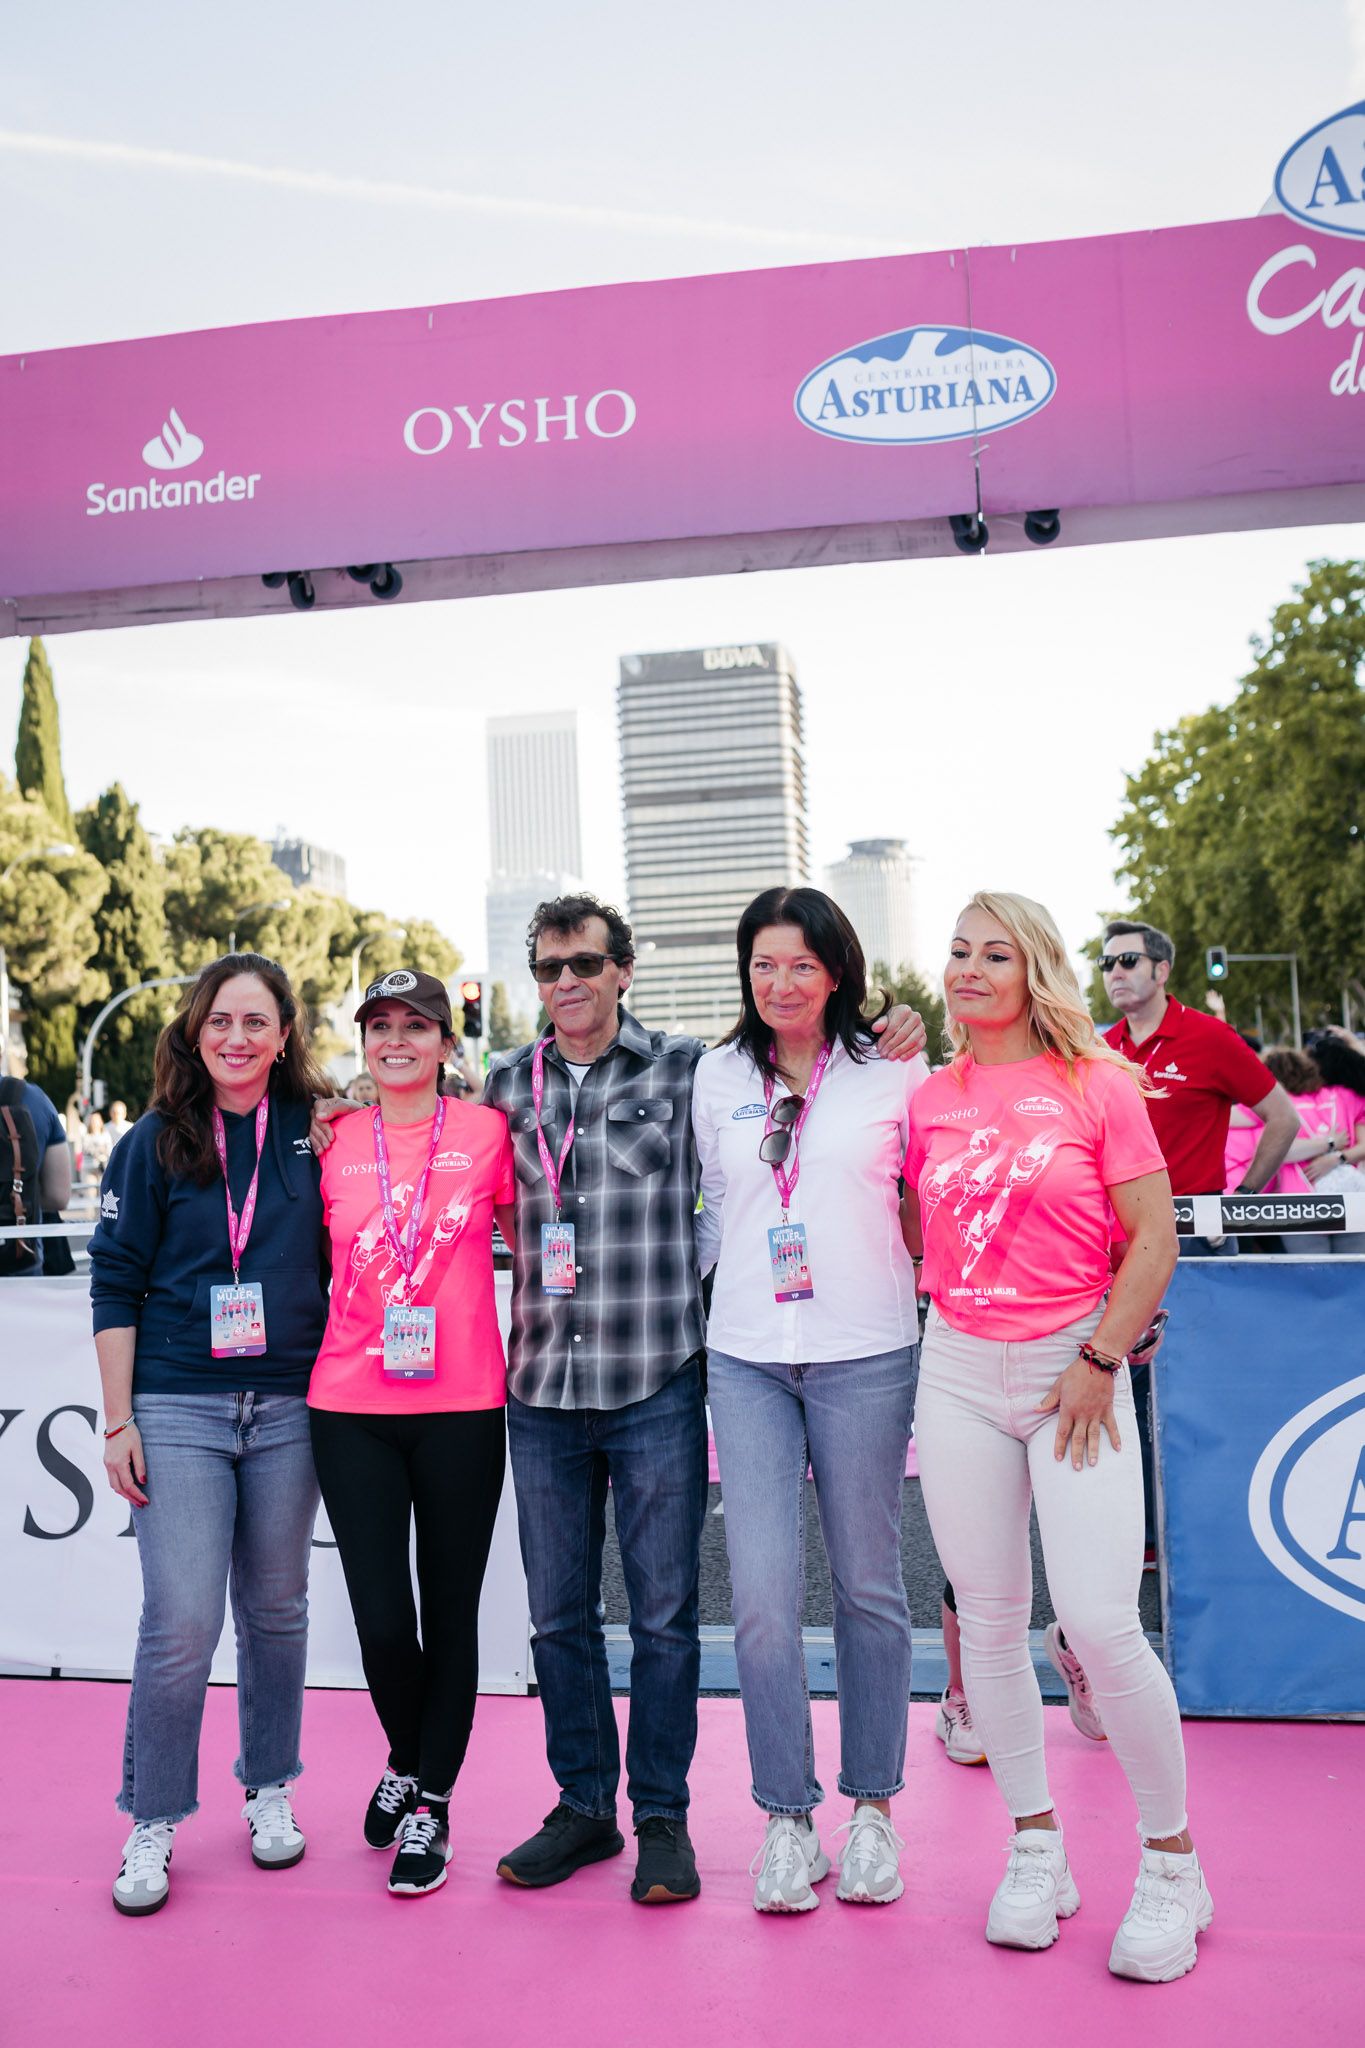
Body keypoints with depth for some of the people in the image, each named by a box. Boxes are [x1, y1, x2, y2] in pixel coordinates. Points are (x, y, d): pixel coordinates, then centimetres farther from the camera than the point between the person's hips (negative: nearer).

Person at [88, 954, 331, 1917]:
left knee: (276, 1610, 11)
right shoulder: (156, 1142, 0)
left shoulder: (317, 1133, 2)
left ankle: (270, 1789, 31)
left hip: (287, 1408, 1)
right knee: (180, 1621, -4)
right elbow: (117, 1284, 2)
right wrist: (118, 1420, -2)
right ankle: (153, 1821, 15)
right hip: (179, 1409, -1)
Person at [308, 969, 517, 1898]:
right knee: (381, 1617, 2)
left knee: (451, 1612, 8)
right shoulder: (332, 1142, 4)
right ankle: (406, 1760, 33)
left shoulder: (487, 1133, -1)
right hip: (352, 1408, 1)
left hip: (462, 1408, -1)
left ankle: (432, 1805, 27)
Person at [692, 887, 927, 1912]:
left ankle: (873, 1807, 27)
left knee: (868, 1587, 9)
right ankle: (788, 1818, 17)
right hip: (746, 1359, 2)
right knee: (762, 1596, -2)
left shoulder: (894, 1073, 1)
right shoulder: (717, 1077, 8)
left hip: (865, 1355, -1)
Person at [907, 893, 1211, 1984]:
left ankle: (1172, 1858, 14)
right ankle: (1036, 1850, 26)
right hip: (958, 1372, 4)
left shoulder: (1098, 1083, -4)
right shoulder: (930, 1098, 7)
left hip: (1073, 1369, -4)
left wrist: (1099, 1360, -9)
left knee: (1101, 1623, -8)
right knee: (990, 1618, 8)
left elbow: (1153, 1239, -5)